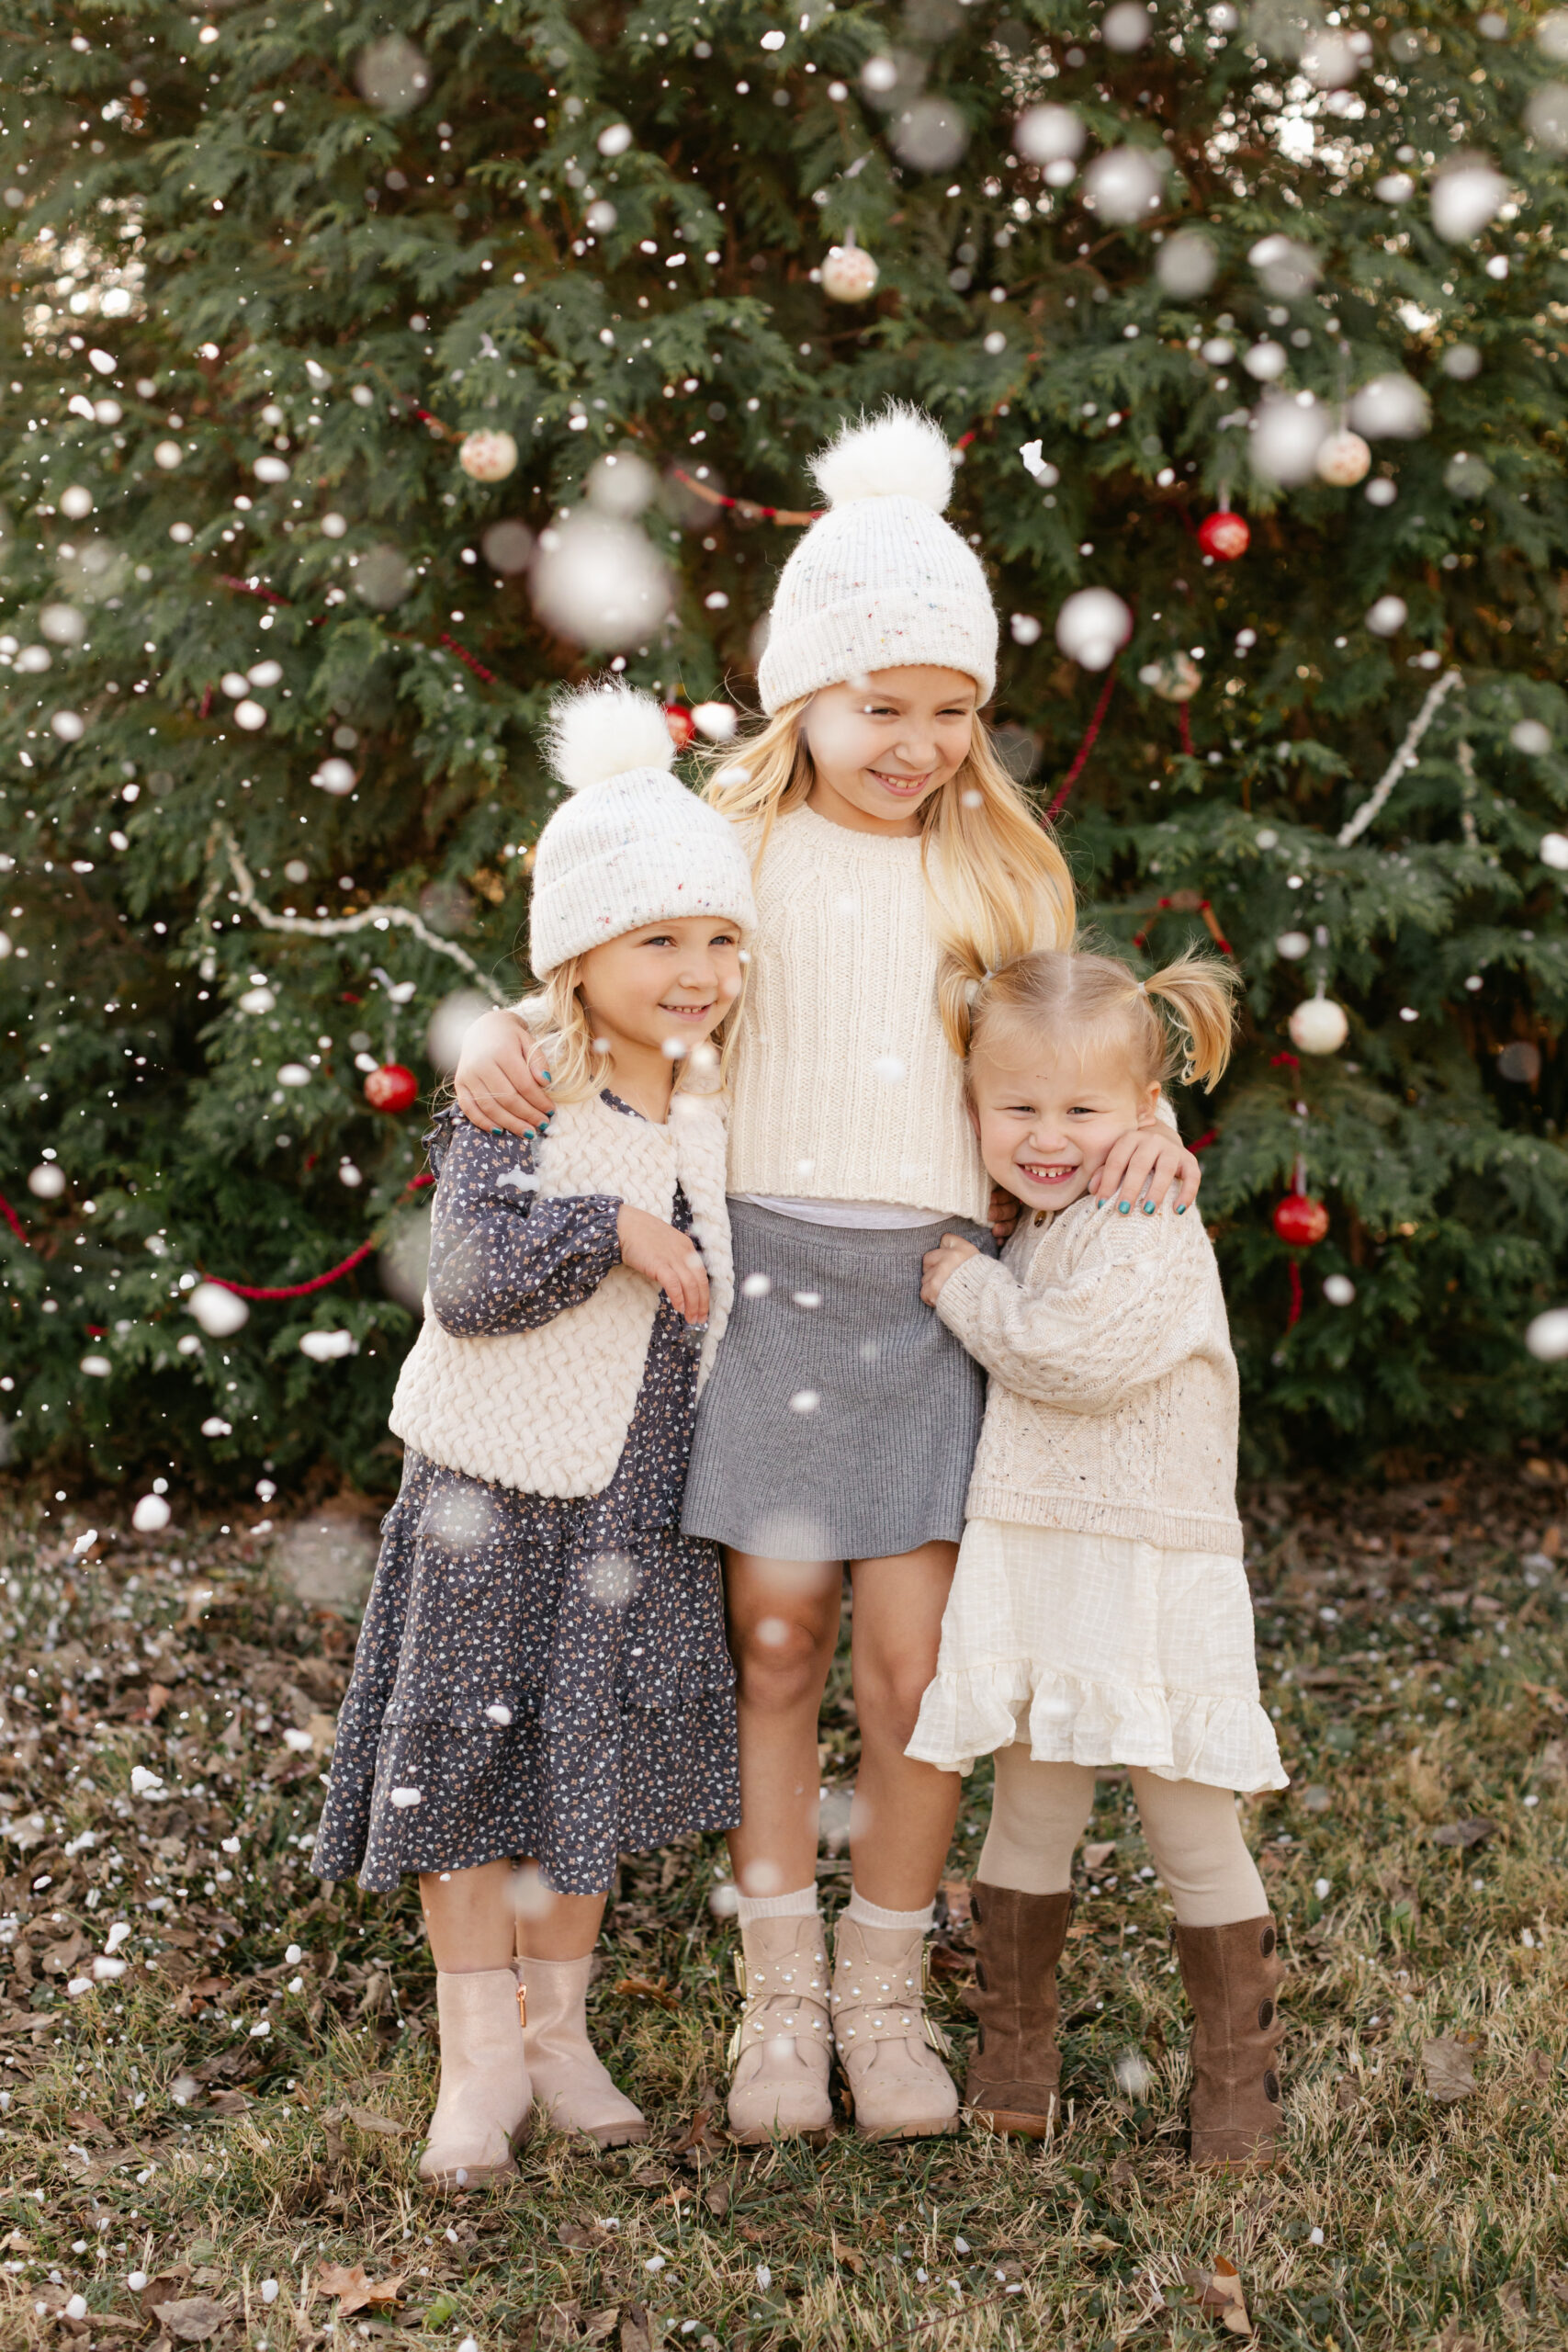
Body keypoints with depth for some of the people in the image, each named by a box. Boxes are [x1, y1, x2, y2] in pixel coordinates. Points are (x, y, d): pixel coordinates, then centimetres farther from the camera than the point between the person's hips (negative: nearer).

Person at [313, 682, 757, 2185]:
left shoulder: (706, 1105, 4)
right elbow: (468, 1278, -24)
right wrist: (611, 1230, -30)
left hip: (638, 1498, 5)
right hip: (495, 1490, -5)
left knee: (601, 1763, 14)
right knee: (470, 1762, 2)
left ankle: (557, 2027, 31)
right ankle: (479, 2056, 18)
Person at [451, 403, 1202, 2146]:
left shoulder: (1001, 872, 10)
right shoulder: (725, 847, 5)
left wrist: (1138, 1133, -7)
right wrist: (499, 1040, -11)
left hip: (930, 1284, 1)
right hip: (762, 1264, -1)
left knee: (911, 1659, -2)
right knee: (773, 1637, 3)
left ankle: (885, 1986, 19)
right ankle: (778, 1986, 21)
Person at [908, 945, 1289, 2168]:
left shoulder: (1152, 1234, -12)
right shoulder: (1029, 1241, 15)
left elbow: (1073, 1356, -25)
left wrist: (964, 1285, -12)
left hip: (1150, 1571, -7)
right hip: (1025, 1567, 7)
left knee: (1193, 1826, 2)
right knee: (1030, 1813, 13)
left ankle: (1239, 2078, 15)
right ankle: (1014, 2060, 25)